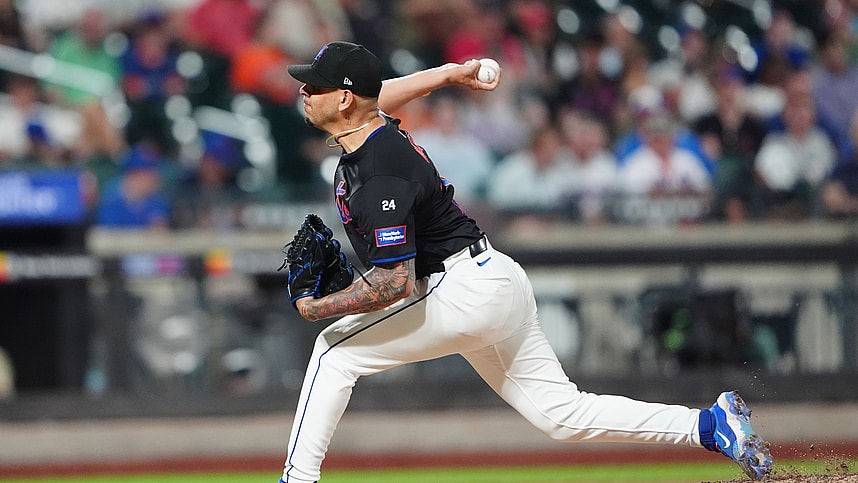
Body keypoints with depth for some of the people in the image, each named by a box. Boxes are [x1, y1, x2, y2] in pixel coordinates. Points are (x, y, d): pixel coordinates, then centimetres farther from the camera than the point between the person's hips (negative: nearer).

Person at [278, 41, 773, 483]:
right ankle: (711, 424, 9)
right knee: (564, 413, 11)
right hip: (498, 284, 11)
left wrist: (316, 307, -20)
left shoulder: (380, 177, -24)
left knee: (336, 350, -7)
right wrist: (450, 73, 36)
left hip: (468, 290, -11)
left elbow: (395, 283, -27)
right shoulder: (372, 122, 4)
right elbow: (378, 95, 30)